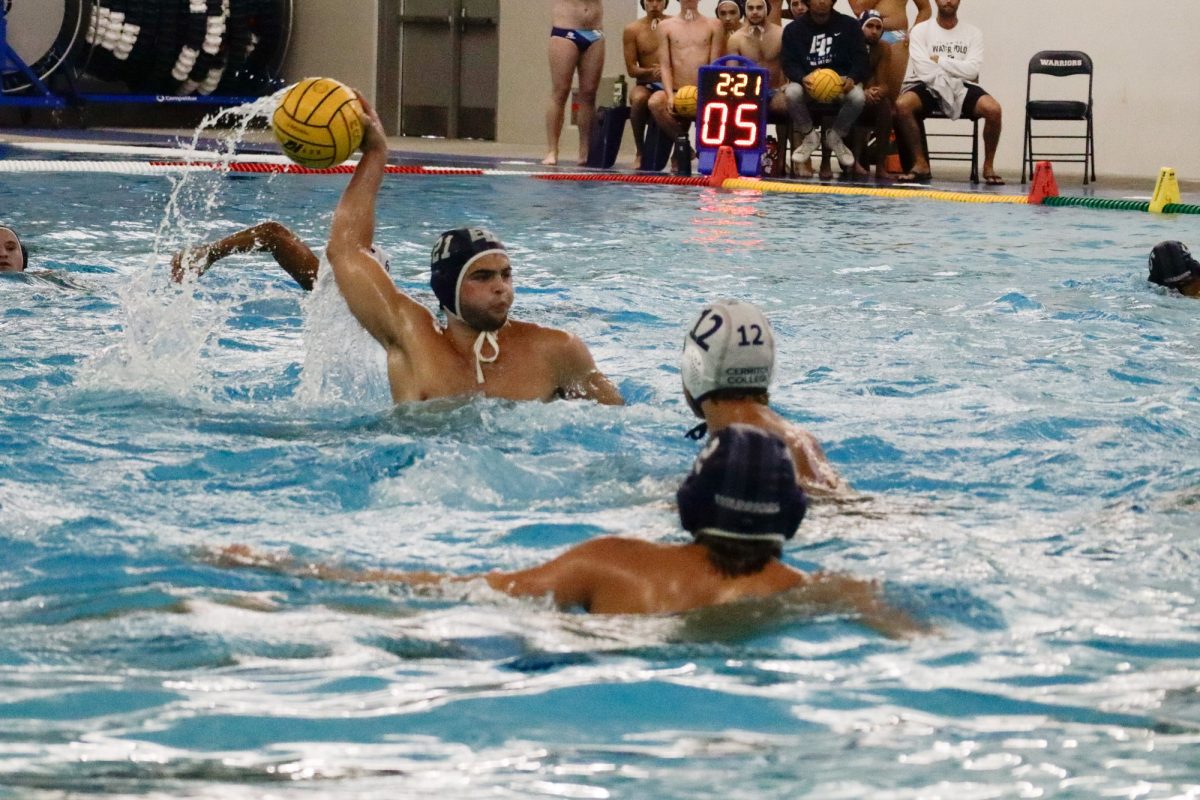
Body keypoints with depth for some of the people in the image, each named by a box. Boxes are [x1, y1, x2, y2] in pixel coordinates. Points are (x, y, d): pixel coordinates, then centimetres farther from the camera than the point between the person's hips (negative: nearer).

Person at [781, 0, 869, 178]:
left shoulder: (849, 26, 4)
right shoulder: (794, 30, 4)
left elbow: (861, 61, -1)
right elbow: (789, 64, -4)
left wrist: (851, 79, -24)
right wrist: (803, 79, -26)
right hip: (808, 84, 0)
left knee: (858, 97, -33)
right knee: (792, 93, -35)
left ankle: (835, 136, -1)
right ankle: (809, 136, -5)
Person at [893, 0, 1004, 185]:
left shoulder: (973, 33, 7)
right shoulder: (920, 31, 2)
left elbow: (972, 70, -7)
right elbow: (925, 70, -9)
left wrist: (940, 61, -8)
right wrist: (958, 70, -6)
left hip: (962, 87, 1)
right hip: (930, 86, -1)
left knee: (993, 109, -29)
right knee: (902, 105, -33)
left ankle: (989, 166, -10)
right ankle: (920, 164, -19)